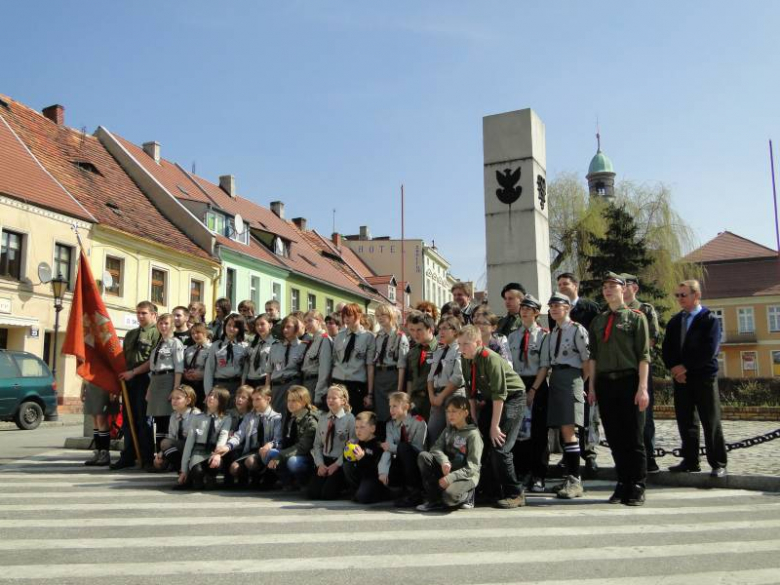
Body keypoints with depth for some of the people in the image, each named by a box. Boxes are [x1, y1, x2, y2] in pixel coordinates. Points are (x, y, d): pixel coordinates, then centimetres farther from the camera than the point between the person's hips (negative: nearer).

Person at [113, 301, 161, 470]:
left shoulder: (156, 333, -4)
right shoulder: (130, 334, 20)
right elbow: (123, 357, 23)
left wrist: (133, 372, -14)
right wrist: (120, 376, 10)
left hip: (144, 380, -7)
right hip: (128, 381, 7)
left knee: (144, 420, -2)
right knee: (128, 420, 8)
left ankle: (147, 458, 5)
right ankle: (128, 457, 15)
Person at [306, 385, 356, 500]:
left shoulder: (350, 419, -6)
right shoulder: (322, 419, 11)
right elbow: (317, 445, 10)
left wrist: (337, 464, -14)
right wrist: (320, 464, -5)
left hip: (341, 463, -4)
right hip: (324, 461, 5)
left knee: (327, 494, -18)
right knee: (311, 493, -12)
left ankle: (342, 485, 13)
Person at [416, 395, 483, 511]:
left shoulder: (473, 434, -11)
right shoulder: (448, 430, 10)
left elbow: (472, 467, -17)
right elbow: (436, 448, -1)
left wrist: (450, 478, -26)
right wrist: (444, 460, -24)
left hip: (466, 476, -6)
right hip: (446, 471, 7)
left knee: (449, 496, -37)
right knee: (423, 456, -16)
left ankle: (467, 495, 0)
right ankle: (433, 500, -11)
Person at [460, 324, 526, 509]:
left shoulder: (491, 359, -26)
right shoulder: (466, 360, -5)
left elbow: (499, 395, -25)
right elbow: (471, 391, 4)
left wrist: (495, 426, -22)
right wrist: (473, 419, 3)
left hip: (512, 398, -8)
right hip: (491, 399, 8)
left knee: (499, 447, -14)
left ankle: (514, 494, 1)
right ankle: (492, 489, 26)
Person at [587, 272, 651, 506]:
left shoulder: (636, 317, 2)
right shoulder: (597, 321, 14)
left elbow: (643, 355, -3)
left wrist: (642, 387, -11)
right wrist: (592, 386, 8)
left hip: (628, 381, -4)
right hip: (604, 382, 4)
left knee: (633, 437, -1)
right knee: (614, 437, 7)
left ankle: (637, 488, 8)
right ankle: (623, 484, 16)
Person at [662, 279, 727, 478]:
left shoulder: (710, 320, -3)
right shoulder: (674, 321, 13)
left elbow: (710, 350, -13)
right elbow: (666, 349, 10)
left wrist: (686, 366, -14)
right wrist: (674, 368, -7)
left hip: (703, 377, -5)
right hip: (681, 378, 5)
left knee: (711, 422, -1)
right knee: (685, 422, 7)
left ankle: (718, 464, 6)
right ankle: (690, 461, 15)